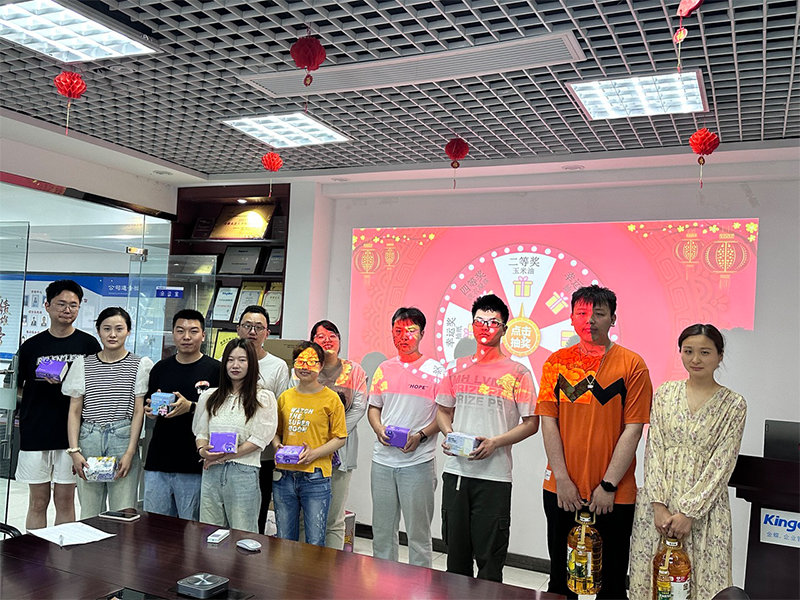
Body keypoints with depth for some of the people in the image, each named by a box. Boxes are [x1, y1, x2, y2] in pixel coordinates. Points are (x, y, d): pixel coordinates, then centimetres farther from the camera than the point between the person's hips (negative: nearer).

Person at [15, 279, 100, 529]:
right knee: (38, 502, 8)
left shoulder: (88, 344, 2)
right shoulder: (31, 346, 6)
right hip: (35, 433, 1)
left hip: (71, 433, -1)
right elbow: (19, 387, 13)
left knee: (65, 500, 6)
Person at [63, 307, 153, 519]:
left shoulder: (139, 365, 3)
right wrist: (74, 450, -2)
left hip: (123, 438, -2)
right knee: (89, 514, 7)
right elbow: (74, 411, 8)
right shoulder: (83, 364, 9)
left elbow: (139, 412, 0)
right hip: (88, 439, 2)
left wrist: (130, 452, -8)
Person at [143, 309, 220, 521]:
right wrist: (151, 410, -4)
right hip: (158, 462, 4)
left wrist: (191, 407, -19)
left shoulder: (215, 369, -3)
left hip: (194, 465, -4)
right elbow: (148, 409, 19)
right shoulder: (161, 368, 11)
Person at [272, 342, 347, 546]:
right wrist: (277, 445, -2)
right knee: (284, 541, 14)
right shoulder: (285, 397, 10)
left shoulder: (330, 398, -2)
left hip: (315, 477, -4)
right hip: (284, 475, 4)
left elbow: (340, 437, -2)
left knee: (315, 542, 2)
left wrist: (315, 453, -15)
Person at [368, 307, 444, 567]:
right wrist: (379, 429, -4)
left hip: (418, 460, -4)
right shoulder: (384, 369, 10)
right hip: (383, 459, 4)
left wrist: (420, 436, -16)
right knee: (382, 529, 14)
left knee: (418, 531, 4)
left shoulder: (436, 371, -3)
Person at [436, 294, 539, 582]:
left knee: (489, 557, 3)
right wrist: (448, 434, -1)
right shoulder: (457, 369, 10)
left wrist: (495, 442, -15)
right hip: (455, 470, 4)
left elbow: (531, 423, -3)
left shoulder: (517, 372, -2)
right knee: (456, 552, 14)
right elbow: (443, 410, 19)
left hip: (494, 475, -4)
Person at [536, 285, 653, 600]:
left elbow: (633, 429, -8)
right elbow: (548, 422, 0)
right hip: (561, 491, 2)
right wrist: (562, 480, -7)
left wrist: (608, 485, -11)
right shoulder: (557, 361, 4)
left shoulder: (632, 364, -4)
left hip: (613, 495, -2)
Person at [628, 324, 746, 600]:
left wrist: (688, 512, -13)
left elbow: (721, 464, -7)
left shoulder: (733, 404, -2)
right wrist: (658, 504, -9)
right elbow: (654, 450, 1)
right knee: (652, 574, 7)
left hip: (704, 506, -2)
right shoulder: (665, 393, 5)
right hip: (658, 502, 2)